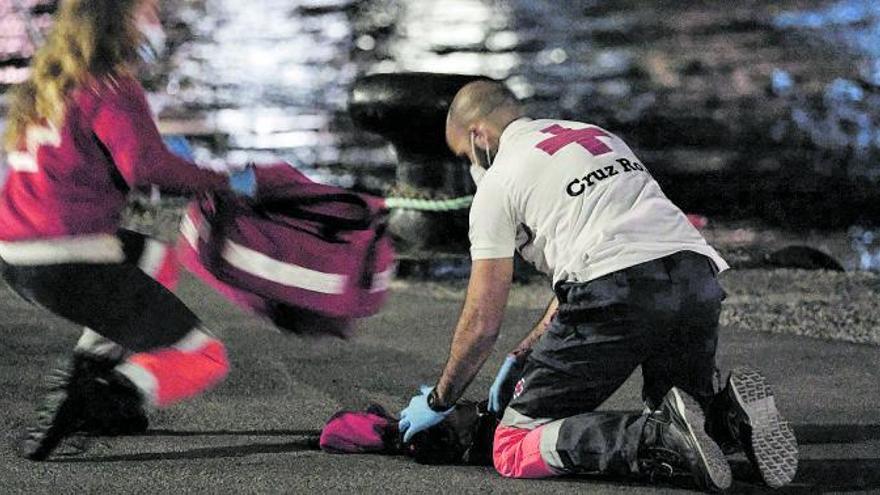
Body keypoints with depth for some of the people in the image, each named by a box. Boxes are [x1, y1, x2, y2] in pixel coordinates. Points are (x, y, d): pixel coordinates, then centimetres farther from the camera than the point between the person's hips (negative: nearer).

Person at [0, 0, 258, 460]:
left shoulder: (48, 82, 15)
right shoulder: (111, 87, -10)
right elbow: (146, 167, -23)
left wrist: (162, 152, 24)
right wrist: (225, 182, -12)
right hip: (70, 263, -8)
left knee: (152, 257, 35)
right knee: (205, 359, 0)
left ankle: (87, 367, 18)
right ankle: (80, 405, -19)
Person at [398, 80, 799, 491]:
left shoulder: (498, 182, 12)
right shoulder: (600, 137, 34)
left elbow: (482, 322, 11)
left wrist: (438, 401, 27)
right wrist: (522, 358, 42)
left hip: (616, 297, -7)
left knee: (513, 449, 2)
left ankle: (661, 437, -19)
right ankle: (730, 415, -5)